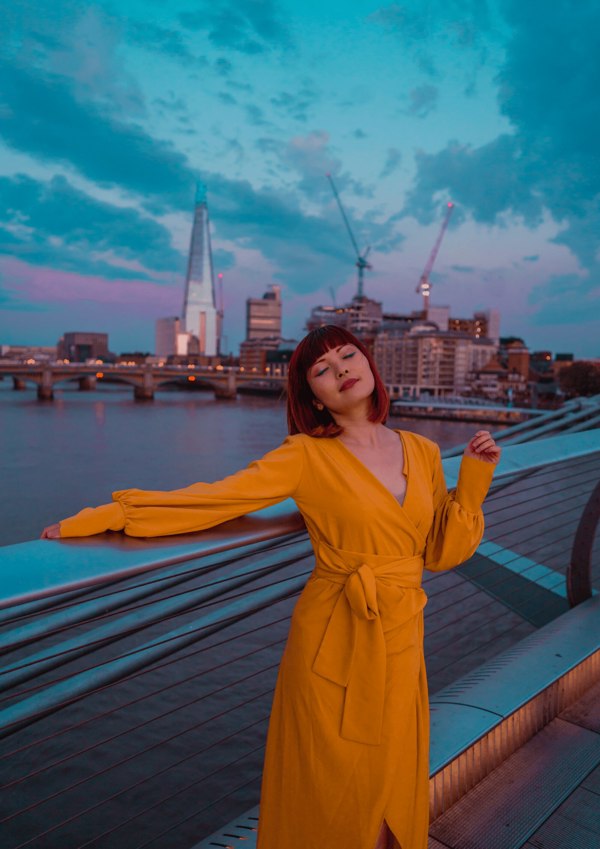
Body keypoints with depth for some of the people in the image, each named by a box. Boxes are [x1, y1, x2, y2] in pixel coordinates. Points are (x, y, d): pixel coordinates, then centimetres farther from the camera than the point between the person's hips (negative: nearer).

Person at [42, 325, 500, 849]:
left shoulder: (423, 452, 3)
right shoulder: (308, 455, -9)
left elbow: (442, 551, 8)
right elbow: (215, 498, -15)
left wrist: (474, 479, -2)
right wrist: (105, 517, -18)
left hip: (402, 644, 4)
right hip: (334, 642, -3)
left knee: (390, 794, 18)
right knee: (332, 796, 12)